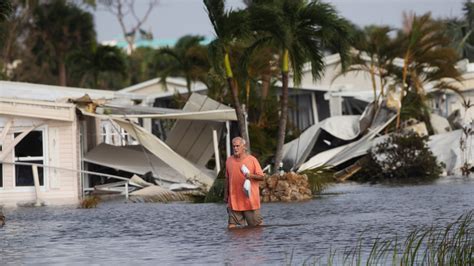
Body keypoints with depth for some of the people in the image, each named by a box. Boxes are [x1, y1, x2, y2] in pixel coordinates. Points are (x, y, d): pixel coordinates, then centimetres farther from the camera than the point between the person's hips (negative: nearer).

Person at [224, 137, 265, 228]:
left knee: (257, 224, 3)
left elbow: (261, 177, -2)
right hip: (234, 200, 3)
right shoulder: (229, 161, 8)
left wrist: (251, 175, -22)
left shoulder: (252, 160, -3)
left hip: (250, 200, -3)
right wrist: (226, 195, 15)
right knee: (232, 226, -1)